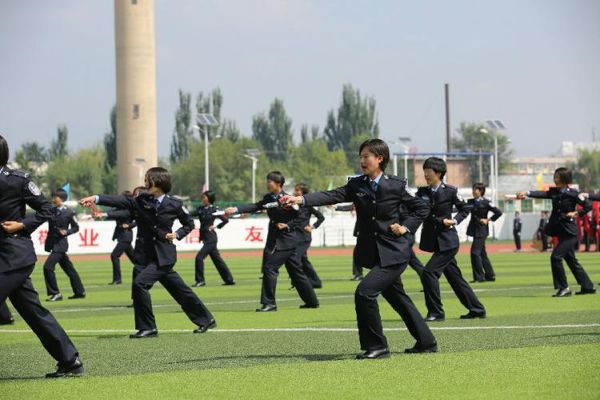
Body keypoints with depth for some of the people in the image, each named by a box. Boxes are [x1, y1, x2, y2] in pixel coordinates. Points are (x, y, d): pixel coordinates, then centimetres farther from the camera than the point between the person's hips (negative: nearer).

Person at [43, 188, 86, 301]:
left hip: (60, 243, -6)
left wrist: (66, 232, -17)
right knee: (68, 268, 14)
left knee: (48, 266, -16)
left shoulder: (69, 212, -8)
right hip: (52, 243, 6)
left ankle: (55, 293, -9)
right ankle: (79, 292, 23)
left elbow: (76, 227, -2)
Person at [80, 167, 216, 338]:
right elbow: (120, 201, -11)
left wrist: (177, 234, -8)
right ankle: (205, 319, 25)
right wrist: (96, 199, -25)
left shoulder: (174, 205, -5)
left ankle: (147, 327, -10)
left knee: (140, 282, -21)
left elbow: (189, 224, 9)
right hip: (144, 254, 4)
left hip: (163, 256, -4)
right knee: (179, 291, 10)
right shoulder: (141, 201, 3)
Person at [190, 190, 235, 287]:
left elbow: (226, 220, -7)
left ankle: (200, 280, -6)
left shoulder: (214, 210, -9)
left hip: (211, 238, -7)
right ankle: (229, 280, 20)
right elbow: (191, 214, -2)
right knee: (217, 259, 12)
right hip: (205, 238, 7)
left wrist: (216, 227, -7)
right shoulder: (201, 209, 9)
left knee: (199, 257, -13)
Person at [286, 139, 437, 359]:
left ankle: (376, 346, -9)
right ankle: (426, 342, 32)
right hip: (373, 253, 6)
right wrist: (301, 199, -27)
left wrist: (406, 227, -10)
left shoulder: (396, 186, -7)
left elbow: (422, 208, 5)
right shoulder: (356, 185, 3)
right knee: (398, 299, 17)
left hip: (394, 252, -6)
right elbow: (332, 196, -12)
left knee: (365, 292, -20)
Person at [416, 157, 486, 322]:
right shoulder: (422, 192, 6)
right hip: (433, 240, 6)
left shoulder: (450, 191, -7)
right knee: (454, 276, 11)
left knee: (430, 272, -16)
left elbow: (465, 209, 4)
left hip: (447, 241, -6)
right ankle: (476, 309, 22)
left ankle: (436, 312, -8)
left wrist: (454, 221, -11)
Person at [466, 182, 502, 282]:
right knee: (482, 253, 12)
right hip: (474, 230, 7)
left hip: (481, 230, -7)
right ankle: (490, 275, 21)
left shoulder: (486, 202, -8)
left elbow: (498, 212, -9)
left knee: (475, 252, -13)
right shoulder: (471, 202, 9)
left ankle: (479, 277, -8)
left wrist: (488, 220, -8)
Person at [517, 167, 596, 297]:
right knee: (571, 260, 13)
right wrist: (526, 193, -26)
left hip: (570, 232, -8)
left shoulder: (573, 194, -10)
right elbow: (542, 194, -10)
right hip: (561, 231, 8)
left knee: (556, 257, -15)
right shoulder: (554, 192, 7)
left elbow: (588, 206, -5)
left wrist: (576, 213, -14)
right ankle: (588, 287, 23)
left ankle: (563, 288, -8)